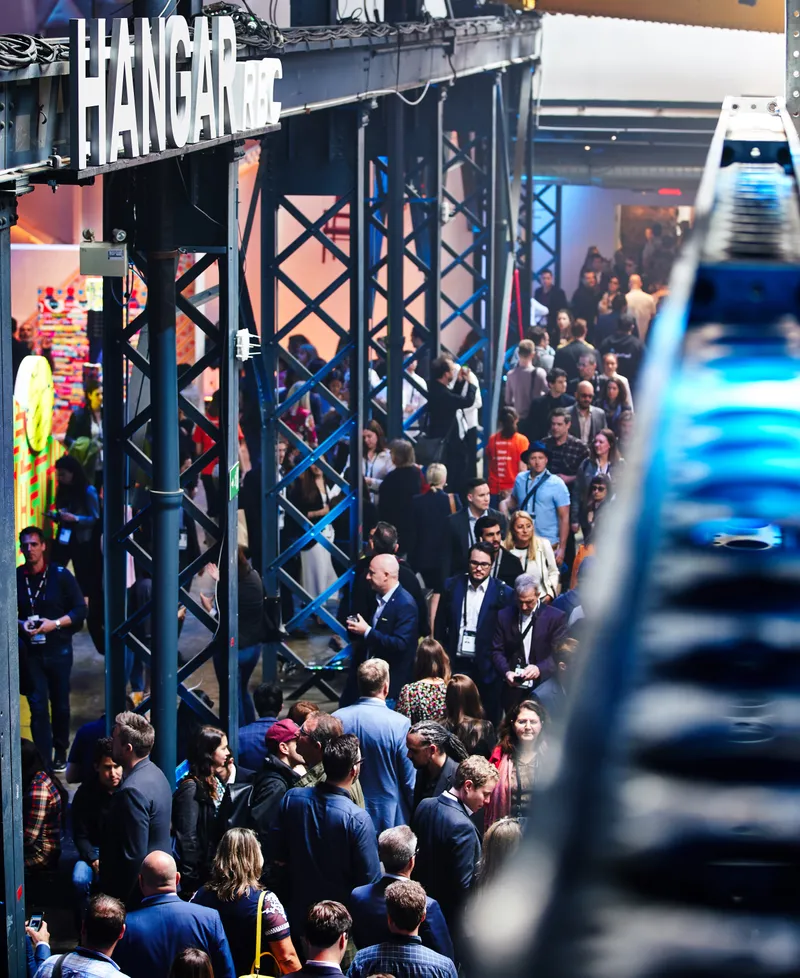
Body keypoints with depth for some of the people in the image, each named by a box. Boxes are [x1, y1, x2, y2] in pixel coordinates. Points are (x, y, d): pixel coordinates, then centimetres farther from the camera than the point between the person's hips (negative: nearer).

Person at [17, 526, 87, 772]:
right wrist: (20, 624, -12)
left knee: (60, 704, 10)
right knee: (37, 705, -6)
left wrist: (55, 624, -14)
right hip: (30, 651, 0)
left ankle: (60, 754, 25)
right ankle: (43, 759, -8)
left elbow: (80, 610, -1)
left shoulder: (60, 576, -3)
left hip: (58, 649, 0)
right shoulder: (15, 577, 0)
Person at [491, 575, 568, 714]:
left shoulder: (555, 617, -1)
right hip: (513, 690, 2)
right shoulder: (505, 616, 8)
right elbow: (497, 651, 7)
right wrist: (506, 672, -13)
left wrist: (539, 669, -25)